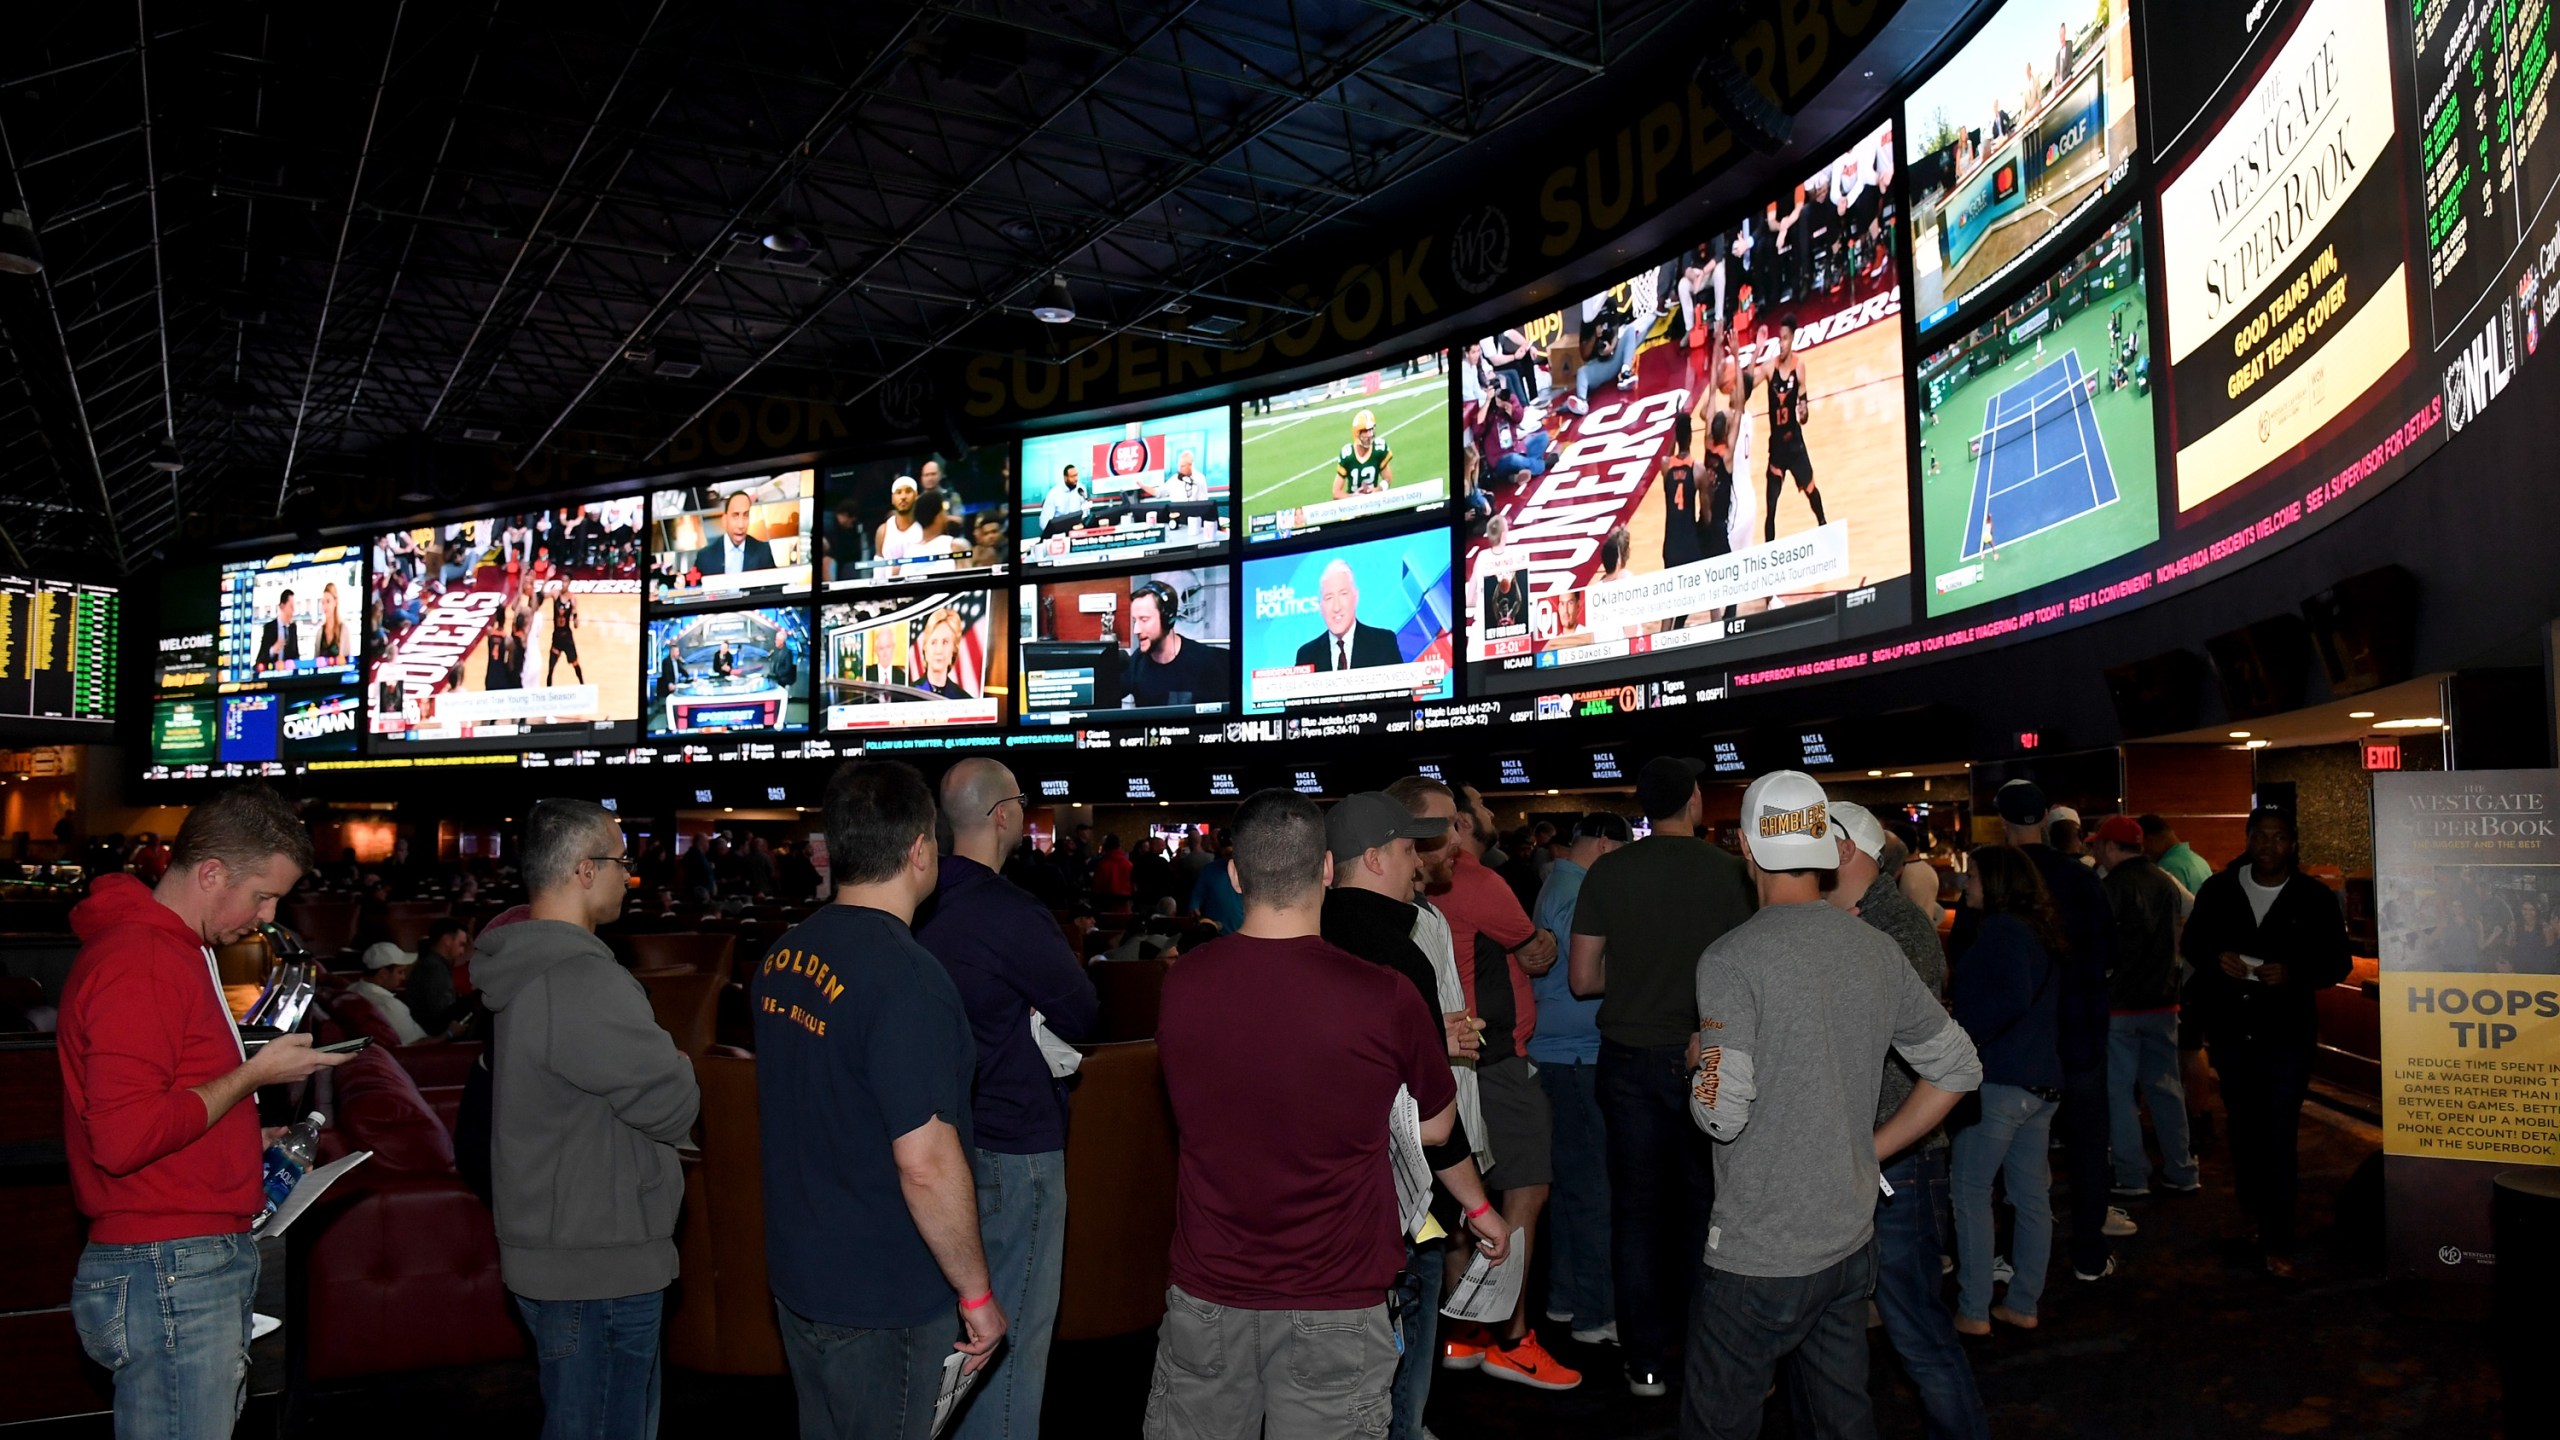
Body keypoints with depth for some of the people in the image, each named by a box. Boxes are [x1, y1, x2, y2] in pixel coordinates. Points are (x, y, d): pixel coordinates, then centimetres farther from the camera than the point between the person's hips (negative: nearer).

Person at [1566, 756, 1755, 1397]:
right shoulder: (1728, 871, -9)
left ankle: (1646, 1361, 14)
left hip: (1629, 1056, 1)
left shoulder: (1607, 874, -5)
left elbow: (1582, 978, -2)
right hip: (1705, 1057, -1)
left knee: (1637, 1207, 8)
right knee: (1705, 1205, 13)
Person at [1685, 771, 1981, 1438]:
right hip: (1851, 1239, 6)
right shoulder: (1879, 951, 3)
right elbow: (1957, 1068, 11)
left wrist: (1699, 1063, 0)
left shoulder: (1730, 958, -16)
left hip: (1760, 1256, -6)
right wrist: (1870, 1151, 13)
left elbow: (1723, 1113, -21)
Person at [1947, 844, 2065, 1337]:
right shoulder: (2039, 932, 15)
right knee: (2032, 1197, 12)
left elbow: (2012, 998, -24)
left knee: (1971, 1192, -1)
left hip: (1999, 1081, -9)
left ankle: (1973, 1311, 2)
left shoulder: (2002, 929, -12)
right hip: (2041, 1082, 9)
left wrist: (1960, 1036, -17)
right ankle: (2023, 1304, 21)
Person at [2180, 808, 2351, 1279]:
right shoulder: (2219, 890, 1)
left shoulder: (2315, 899, -5)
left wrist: (2293, 973, -20)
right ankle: (2253, 1211, 34)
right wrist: (2216, 959, -13)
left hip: (2287, 1034, -3)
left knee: (2279, 1139, -3)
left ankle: (2276, 1242, 3)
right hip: (2229, 1031, 3)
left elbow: (2337, 962, -2)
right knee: (2243, 1129, 16)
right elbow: (2191, 943, 9)